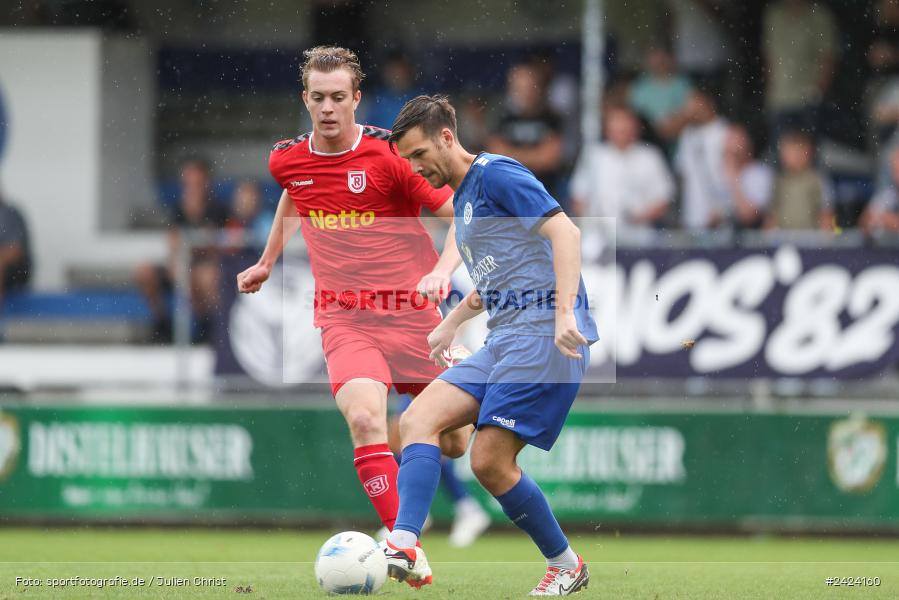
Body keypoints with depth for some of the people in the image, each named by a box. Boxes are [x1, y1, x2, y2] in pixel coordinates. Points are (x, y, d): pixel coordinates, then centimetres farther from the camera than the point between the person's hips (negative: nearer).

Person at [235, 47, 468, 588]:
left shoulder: (390, 154, -12)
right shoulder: (287, 160, 1)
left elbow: (463, 214, -11)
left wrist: (442, 270, -27)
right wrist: (268, 262, 32)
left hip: (411, 314, -1)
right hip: (344, 319, 1)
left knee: (454, 444, 8)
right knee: (364, 417, -28)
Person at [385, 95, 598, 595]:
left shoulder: (495, 174, -6)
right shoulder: (463, 199, 23)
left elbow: (564, 231, -17)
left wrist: (565, 312, -27)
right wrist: (452, 323, 35)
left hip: (541, 333, -10)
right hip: (504, 340, 10)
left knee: (490, 461, -13)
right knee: (418, 420, -7)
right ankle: (402, 548, -20)